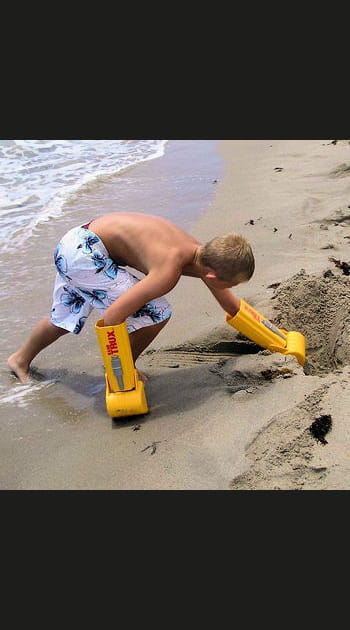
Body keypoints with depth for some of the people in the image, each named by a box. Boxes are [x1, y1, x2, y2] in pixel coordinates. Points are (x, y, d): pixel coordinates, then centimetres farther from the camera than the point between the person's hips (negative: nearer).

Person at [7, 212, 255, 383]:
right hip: (85, 250, -8)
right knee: (157, 313, -11)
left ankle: (21, 359, 53)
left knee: (65, 319, 28)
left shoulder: (206, 255, -6)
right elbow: (111, 317, -31)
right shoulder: (169, 271, -32)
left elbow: (231, 304, 11)